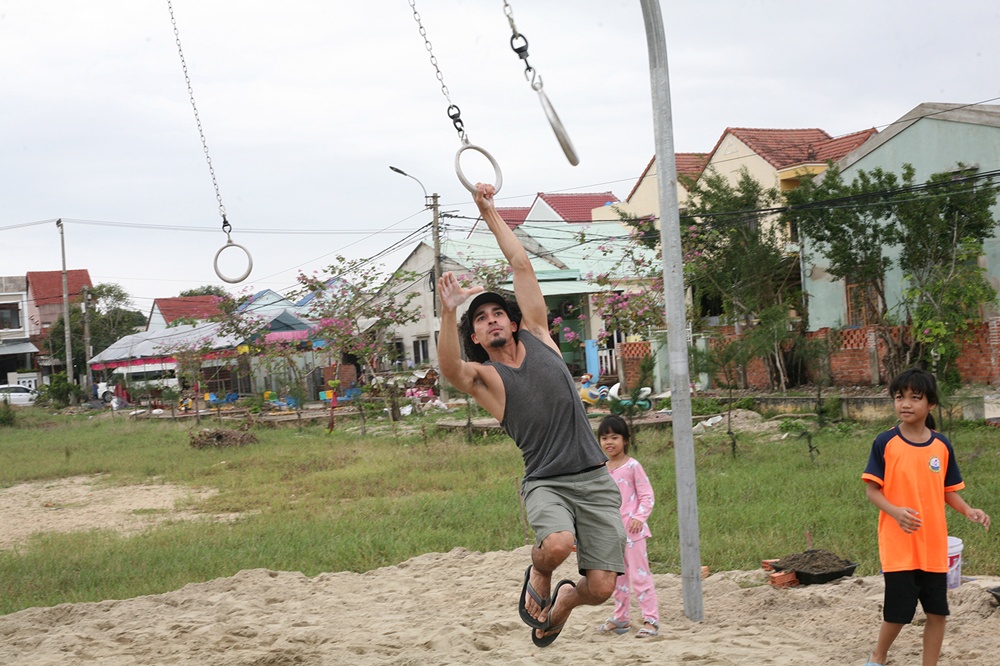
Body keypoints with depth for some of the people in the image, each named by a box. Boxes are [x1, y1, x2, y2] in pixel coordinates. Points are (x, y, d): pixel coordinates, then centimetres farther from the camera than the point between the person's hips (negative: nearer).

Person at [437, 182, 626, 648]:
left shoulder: (537, 337, 12)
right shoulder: (484, 377, 2)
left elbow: (522, 266, 10)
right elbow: (449, 368, -23)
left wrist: (489, 212, 11)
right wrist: (449, 312, -37)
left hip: (594, 479, 3)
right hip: (545, 482, -3)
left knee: (600, 588, -7)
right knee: (559, 544, -35)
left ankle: (561, 603, 30)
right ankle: (538, 575, 3)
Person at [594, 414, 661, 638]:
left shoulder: (632, 466, -8)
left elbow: (647, 496, -8)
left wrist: (640, 517, -20)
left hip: (631, 529, -7)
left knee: (639, 575, -6)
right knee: (616, 576, 14)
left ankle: (651, 619, -3)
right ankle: (620, 617, 24)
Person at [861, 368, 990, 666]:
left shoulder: (942, 446, 4)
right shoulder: (885, 443, -6)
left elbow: (948, 490, 11)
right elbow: (872, 489, -6)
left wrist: (968, 511, -8)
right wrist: (895, 512, -23)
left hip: (934, 546, 4)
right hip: (898, 544, -3)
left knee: (937, 612, 6)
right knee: (898, 612, -1)